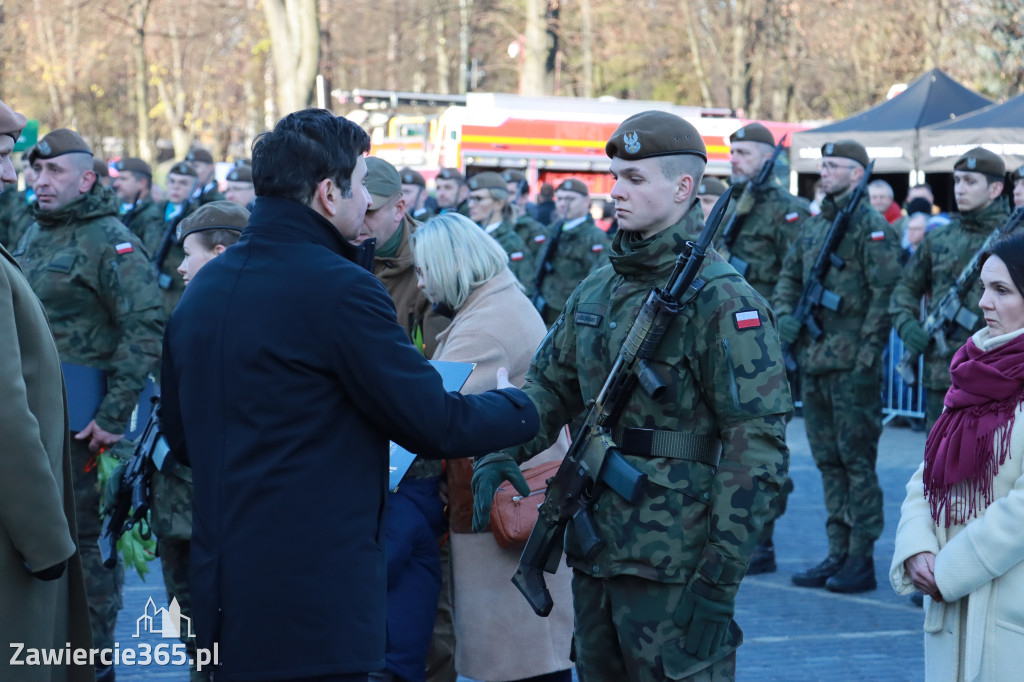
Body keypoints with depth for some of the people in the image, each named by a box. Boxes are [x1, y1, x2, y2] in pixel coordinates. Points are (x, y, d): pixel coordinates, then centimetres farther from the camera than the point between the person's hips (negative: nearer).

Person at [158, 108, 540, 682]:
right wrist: (521, 406, 6)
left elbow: (180, 437, 19)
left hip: (221, 587, 9)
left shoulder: (203, 289, 10)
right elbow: (437, 427, -12)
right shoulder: (340, 289, -15)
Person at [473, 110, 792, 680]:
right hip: (593, 557, 8)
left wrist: (721, 578, -19)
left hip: (672, 568, -8)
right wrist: (497, 458, -1)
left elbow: (757, 444, -16)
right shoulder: (597, 291, 12)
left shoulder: (722, 300, -12)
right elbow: (549, 386, 19)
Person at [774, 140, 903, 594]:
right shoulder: (812, 228, 15)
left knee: (857, 461, -3)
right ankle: (838, 555, 18)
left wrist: (866, 354, -16)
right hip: (813, 362, 8)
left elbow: (886, 293, -13)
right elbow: (789, 278, 23)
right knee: (829, 462, 11)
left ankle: (862, 561, 2)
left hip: (852, 365, -8)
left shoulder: (871, 227, -8)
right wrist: (785, 314, 3)